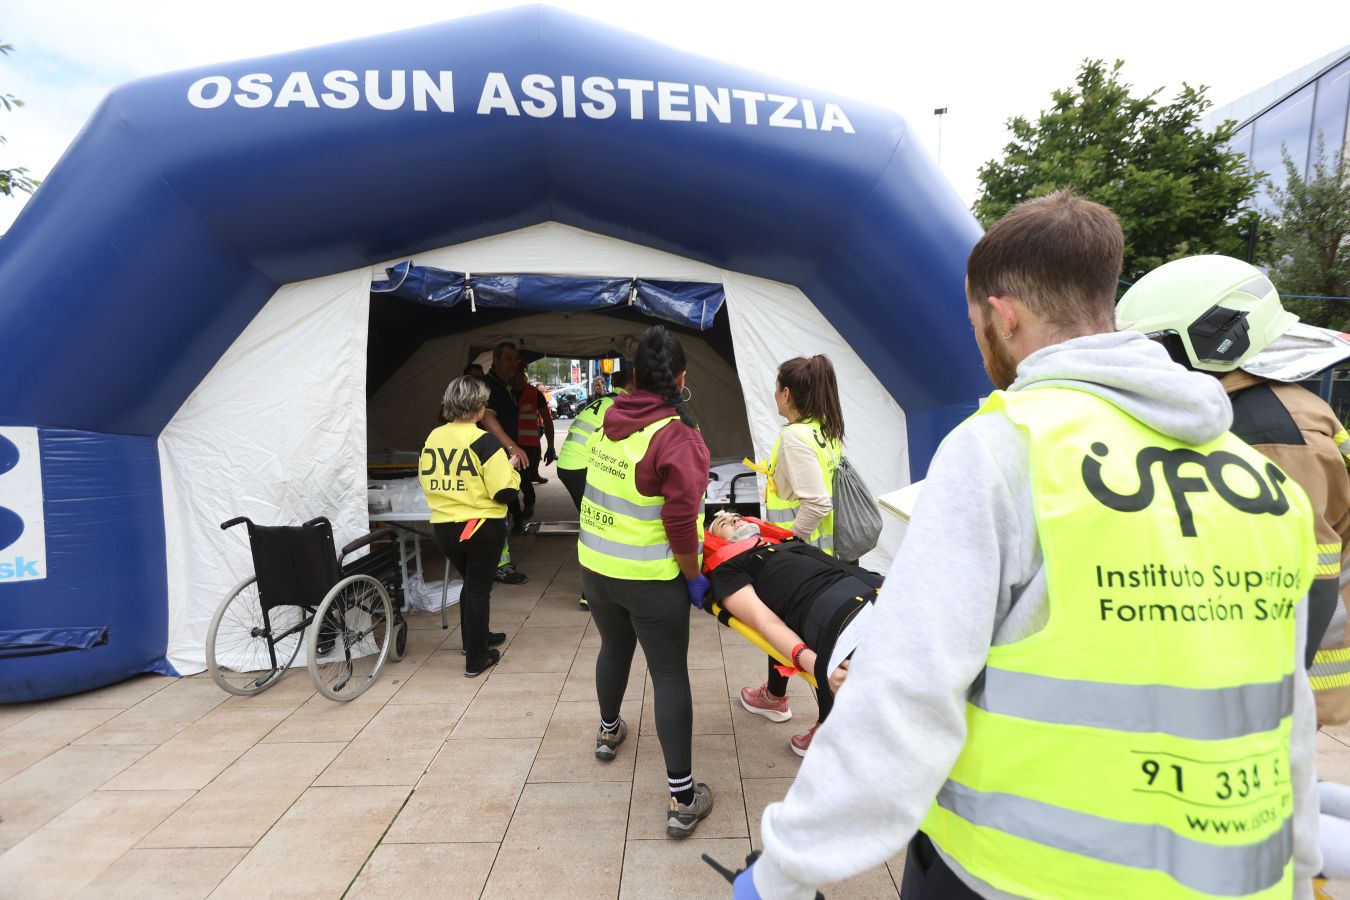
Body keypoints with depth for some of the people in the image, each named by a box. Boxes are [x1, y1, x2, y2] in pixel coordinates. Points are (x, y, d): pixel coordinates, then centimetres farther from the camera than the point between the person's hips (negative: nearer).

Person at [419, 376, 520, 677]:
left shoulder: (433, 438, -1)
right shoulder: (484, 441, -17)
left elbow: (425, 481, 10)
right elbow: (505, 491, -19)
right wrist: (512, 470, 0)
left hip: (443, 526, 5)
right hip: (482, 527, -5)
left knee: (470, 583, 25)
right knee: (479, 588, 9)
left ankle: (475, 638, 41)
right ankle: (476, 659, 18)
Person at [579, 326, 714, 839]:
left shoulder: (608, 423, -2)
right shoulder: (678, 438, -20)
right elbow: (680, 524, -24)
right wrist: (694, 577, -9)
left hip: (594, 567, 6)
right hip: (650, 579, -6)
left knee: (614, 648, 28)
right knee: (670, 676, 6)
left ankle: (608, 732, 52)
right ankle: (682, 799, 15)